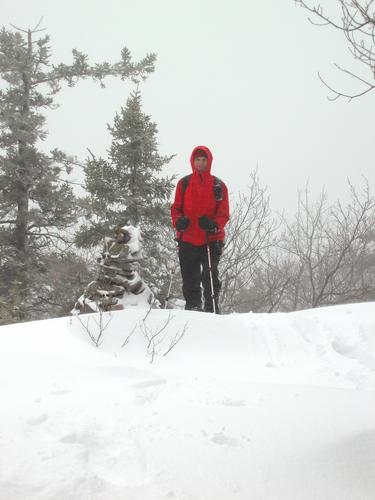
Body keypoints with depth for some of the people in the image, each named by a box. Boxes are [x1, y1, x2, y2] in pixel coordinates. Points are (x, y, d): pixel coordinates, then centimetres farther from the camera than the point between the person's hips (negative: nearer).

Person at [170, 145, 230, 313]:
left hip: (212, 239, -1)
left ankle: (212, 310, 6)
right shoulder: (184, 183, 9)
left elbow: (224, 213, 3)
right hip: (187, 239, 1)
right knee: (190, 278, 4)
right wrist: (178, 221, -12)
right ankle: (192, 307, 14)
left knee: (210, 277, -2)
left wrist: (214, 224, -17)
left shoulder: (218, 185, 7)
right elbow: (176, 208, 10)